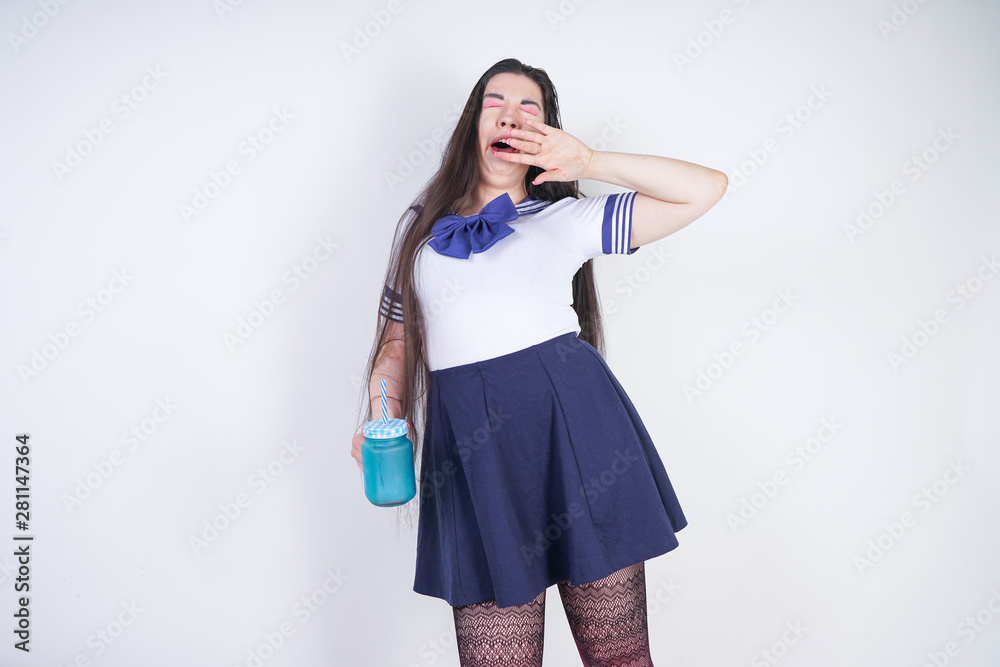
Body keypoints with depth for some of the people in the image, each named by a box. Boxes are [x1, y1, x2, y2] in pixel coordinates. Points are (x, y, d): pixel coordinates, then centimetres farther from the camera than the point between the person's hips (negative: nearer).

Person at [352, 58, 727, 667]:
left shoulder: (569, 219, 11)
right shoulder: (421, 226, 19)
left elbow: (708, 187, 7)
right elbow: (396, 337, 20)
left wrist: (590, 162, 3)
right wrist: (383, 415, 2)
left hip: (575, 424, -1)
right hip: (472, 450, 2)